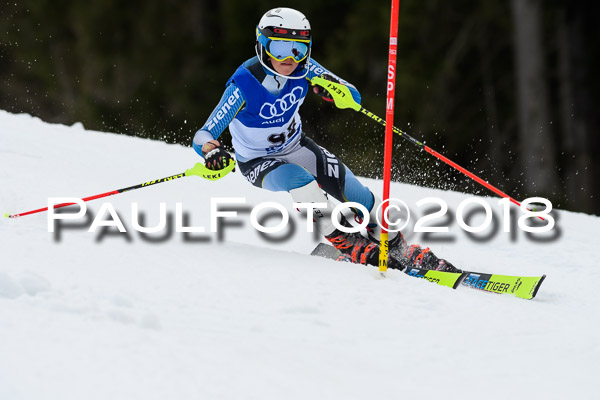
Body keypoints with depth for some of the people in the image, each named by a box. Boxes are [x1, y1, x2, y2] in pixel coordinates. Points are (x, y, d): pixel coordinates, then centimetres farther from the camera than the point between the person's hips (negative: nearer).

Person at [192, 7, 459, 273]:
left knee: (354, 192, -8)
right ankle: (347, 243, -23)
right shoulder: (242, 86, -32)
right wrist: (211, 151, -59)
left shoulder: (303, 68, -19)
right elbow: (204, 136, -35)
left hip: (296, 146, 4)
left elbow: (354, 97, -13)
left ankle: (400, 250, 10)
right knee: (300, 180, -35)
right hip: (258, 161, -4)